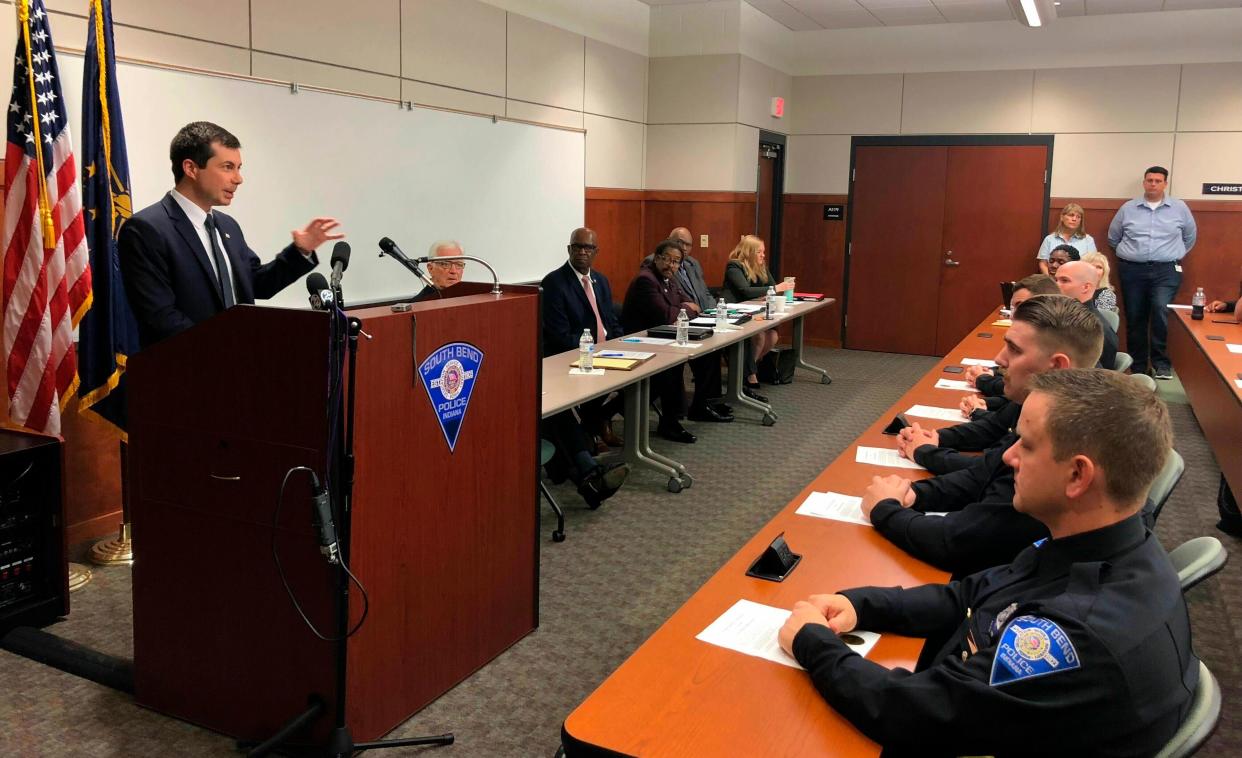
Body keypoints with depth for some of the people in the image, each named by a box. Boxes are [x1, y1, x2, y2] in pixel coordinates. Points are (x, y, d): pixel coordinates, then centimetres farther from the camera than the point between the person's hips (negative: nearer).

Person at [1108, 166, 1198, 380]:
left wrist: (1173, 255, 15)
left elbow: (1190, 236, 18)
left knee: (1161, 312, -22)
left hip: (1166, 270, -1)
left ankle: (1160, 362, -10)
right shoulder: (1128, 208, 7)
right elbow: (1113, 237, 17)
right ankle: (1137, 367, 12)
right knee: (1134, 319, 3)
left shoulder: (1180, 208, 6)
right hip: (1132, 270, 2)